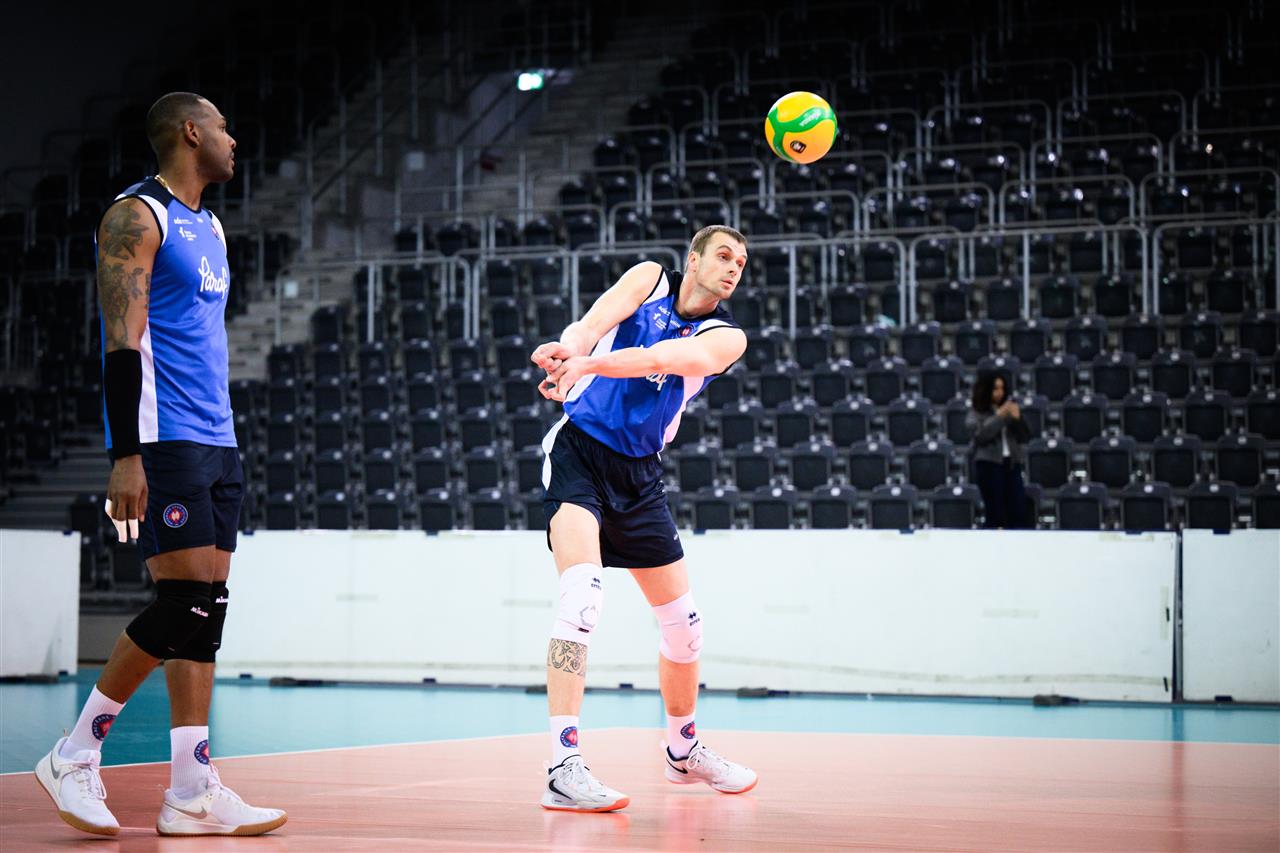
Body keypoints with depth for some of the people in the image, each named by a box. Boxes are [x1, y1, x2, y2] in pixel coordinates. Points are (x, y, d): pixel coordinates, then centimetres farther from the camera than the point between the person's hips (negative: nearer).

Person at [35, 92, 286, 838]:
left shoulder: (211, 229, 20)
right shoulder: (138, 216, -7)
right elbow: (122, 340, -15)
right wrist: (127, 455, -22)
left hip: (214, 442, 9)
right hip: (162, 440, -9)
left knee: (207, 608, 3)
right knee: (185, 602, -13)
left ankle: (193, 793, 3)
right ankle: (76, 755, 1)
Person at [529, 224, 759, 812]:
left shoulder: (726, 338, 0)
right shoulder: (650, 279, 1)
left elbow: (666, 356, -21)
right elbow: (592, 325, -17)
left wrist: (587, 364, -39)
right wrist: (566, 350, -42)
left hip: (638, 475, 5)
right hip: (578, 448, -4)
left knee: (682, 620, 12)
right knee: (584, 589, -26)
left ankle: (683, 750, 37)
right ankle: (563, 768, -30)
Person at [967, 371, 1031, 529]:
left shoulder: (1009, 408, 13)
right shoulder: (976, 414, 3)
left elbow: (1025, 437, 12)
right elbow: (980, 435, -13)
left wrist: (1017, 419, -5)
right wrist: (999, 416, -13)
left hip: (1012, 463, 4)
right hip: (989, 464, -4)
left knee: (1019, 513, -3)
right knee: (996, 516, -3)